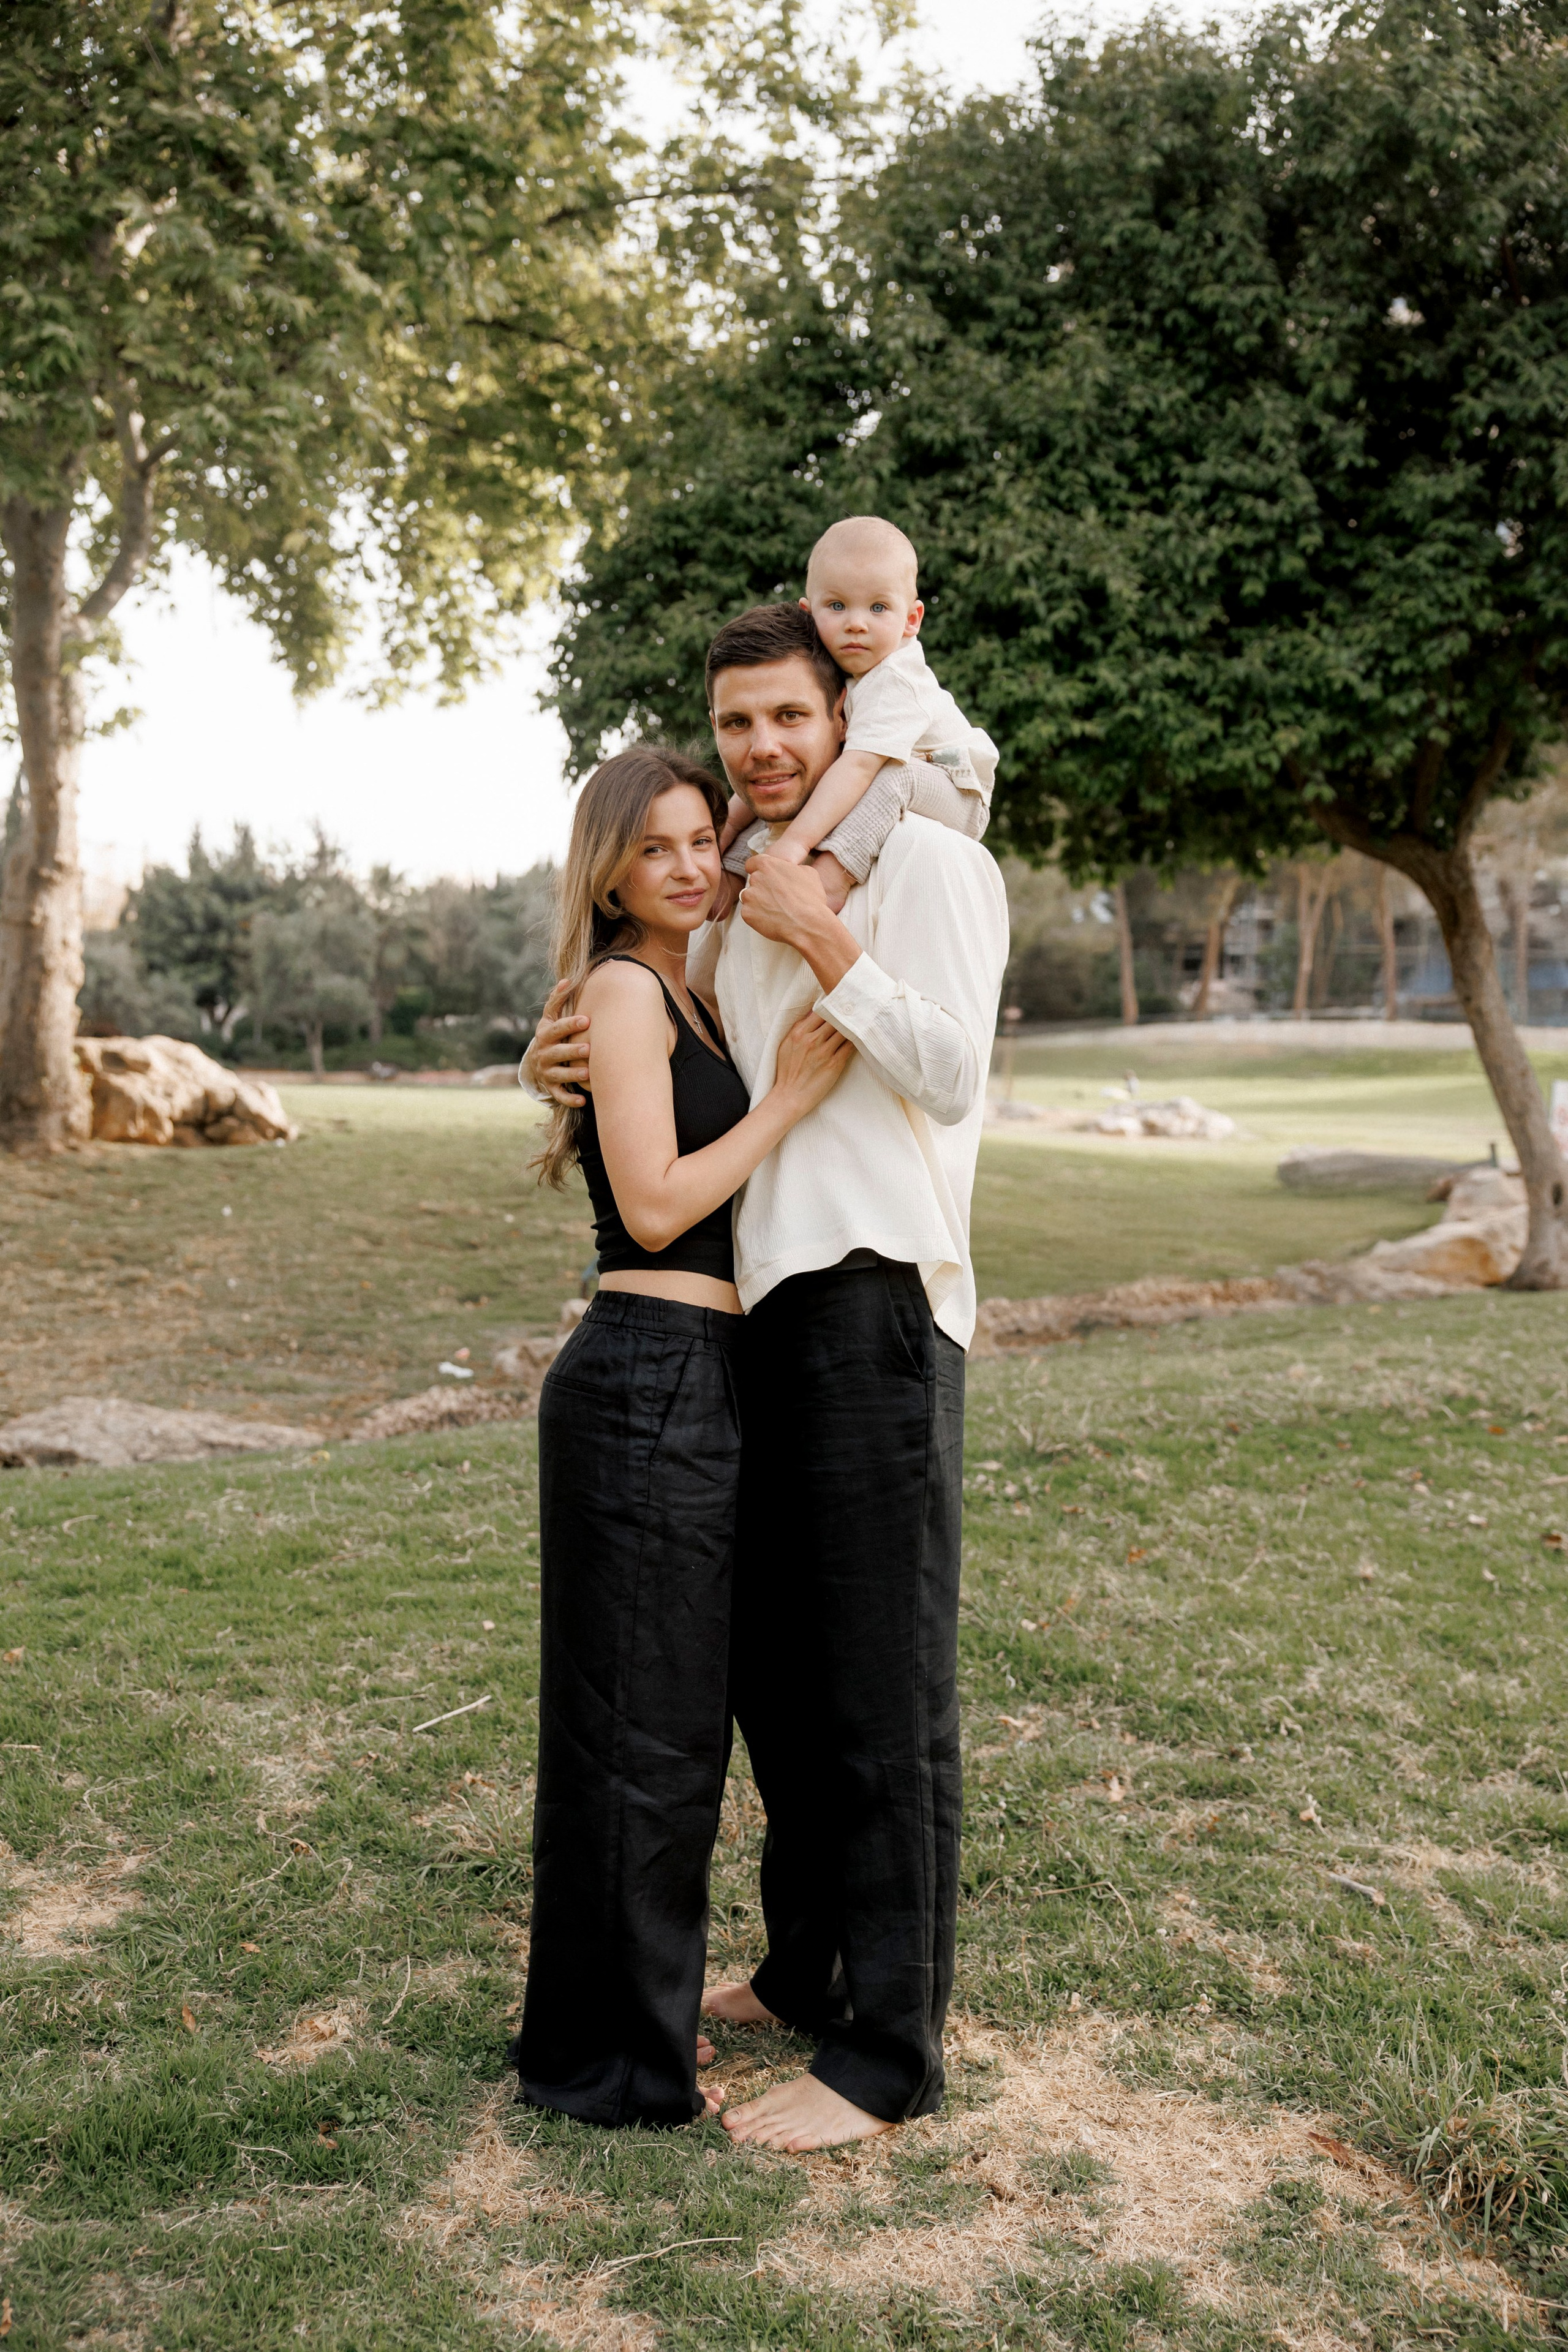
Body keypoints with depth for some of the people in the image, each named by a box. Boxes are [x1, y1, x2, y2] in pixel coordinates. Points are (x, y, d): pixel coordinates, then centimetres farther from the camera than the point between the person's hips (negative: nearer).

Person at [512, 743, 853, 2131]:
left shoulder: (688, 997, 18)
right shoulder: (624, 988, -10)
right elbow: (655, 1205, -17)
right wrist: (787, 1099, -13)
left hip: (692, 1384, 10)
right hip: (649, 1379, -10)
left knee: (672, 1723, 18)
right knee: (641, 1729, 0)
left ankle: (636, 2019, 34)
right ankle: (610, 2064, 16)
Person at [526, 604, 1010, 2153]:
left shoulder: (931, 863, -3)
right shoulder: (732, 903, 20)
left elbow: (950, 1075, -13)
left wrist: (825, 941, -14)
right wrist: (570, 1067, 5)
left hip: (877, 1302, -8)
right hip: (761, 1302, 8)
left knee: (885, 1690, -2)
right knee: (770, 1663, 16)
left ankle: (888, 2050, 9)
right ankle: (805, 1972, 33)